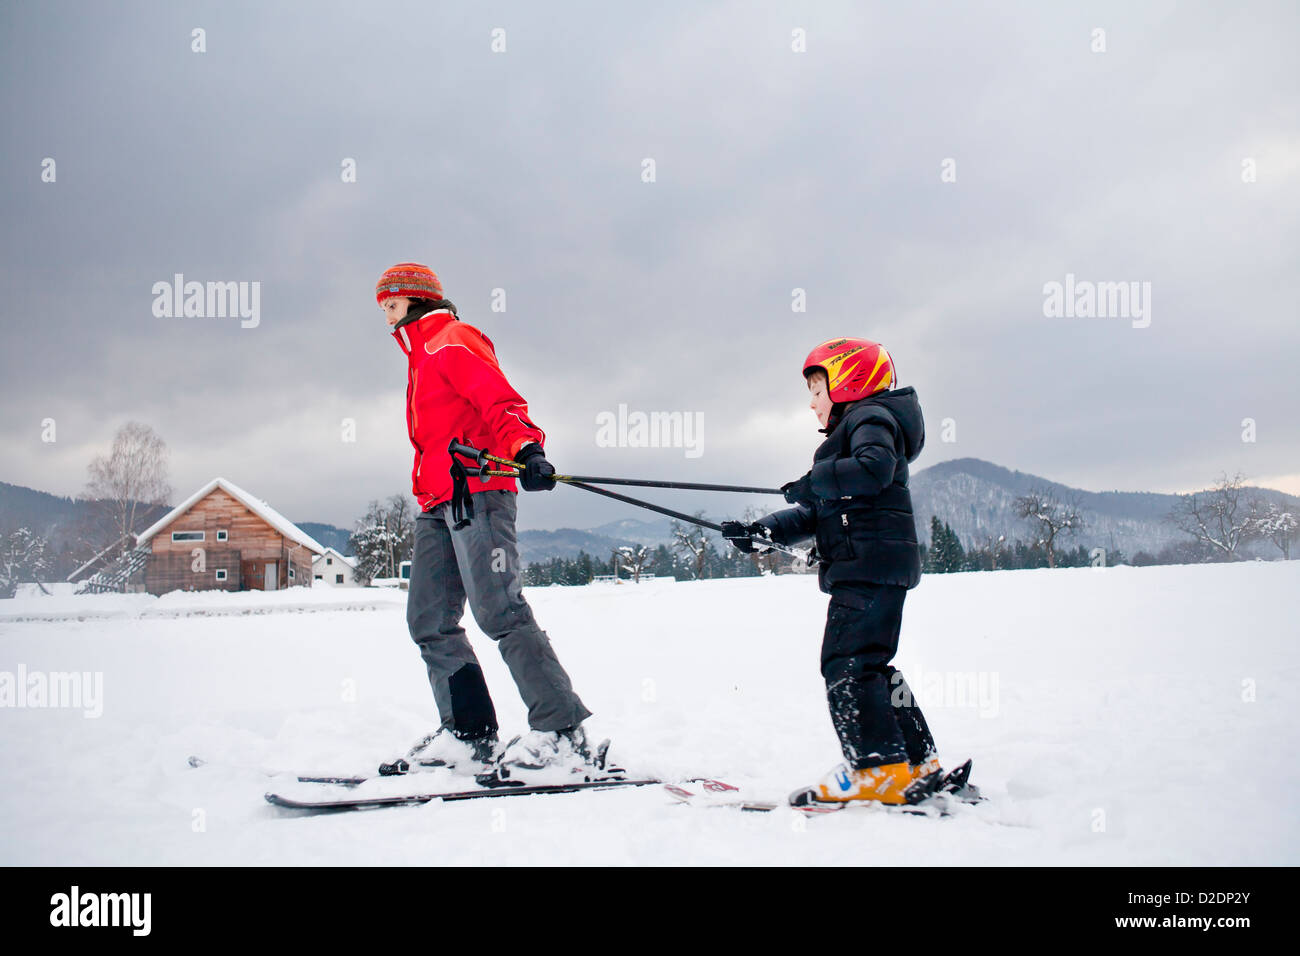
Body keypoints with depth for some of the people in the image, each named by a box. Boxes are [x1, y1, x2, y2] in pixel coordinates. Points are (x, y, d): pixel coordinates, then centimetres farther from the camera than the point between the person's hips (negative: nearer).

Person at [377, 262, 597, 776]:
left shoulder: (452, 340, 0)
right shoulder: (421, 354, 28)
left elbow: (500, 403, -14)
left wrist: (526, 447, -32)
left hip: (476, 492, -10)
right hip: (438, 503, 10)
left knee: (499, 612, -16)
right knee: (429, 621, 4)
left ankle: (563, 732, -15)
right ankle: (468, 734, 6)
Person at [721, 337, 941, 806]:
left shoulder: (871, 417, -1)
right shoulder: (853, 429, 30)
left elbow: (875, 468, -25)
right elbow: (816, 515, 27)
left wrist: (814, 482, -15)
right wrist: (759, 532, 17)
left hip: (871, 563, -11)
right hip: (865, 568, 11)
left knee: (847, 664, -13)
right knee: (868, 666, 12)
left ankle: (880, 771, -16)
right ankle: (919, 765, 15)